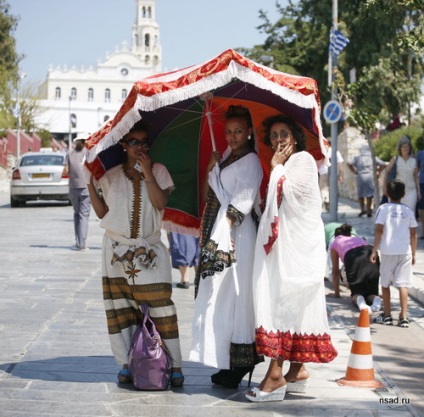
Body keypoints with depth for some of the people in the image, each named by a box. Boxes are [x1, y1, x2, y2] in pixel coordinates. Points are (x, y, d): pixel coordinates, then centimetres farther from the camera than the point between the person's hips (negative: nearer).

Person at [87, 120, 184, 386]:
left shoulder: (158, 171, 6)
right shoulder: (111, 176, 9)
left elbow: (161, 202, -9)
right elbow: (102, 212, 5)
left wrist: (147, 173, -13)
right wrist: (90, 184, -4)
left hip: (149, 251, -1)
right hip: (117, 251, 2)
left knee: (161, 307, -8)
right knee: (121, 309, 0)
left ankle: (175, 366, -4)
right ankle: (126, 365, 8)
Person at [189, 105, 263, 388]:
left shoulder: (250, 161, -8)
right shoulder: (226, 158, 18)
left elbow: (241, 203, -14)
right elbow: (209, 195, 16)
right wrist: (212, 169, 3)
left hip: (237, 237, -9)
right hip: (218, 235, 9)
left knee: (232, 297, -8)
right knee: (219, 298, 8)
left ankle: (238, 364, -4)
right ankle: (229, 364, 13)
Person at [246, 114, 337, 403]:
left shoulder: (303, 160, -5)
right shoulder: (284, 166, 20)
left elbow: (286, 192, -16)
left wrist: (277, 167, -4)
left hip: (299, 244, -9)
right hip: (282, 243, 9)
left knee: (284, 302, -13)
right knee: (294, 304, 7)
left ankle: (276, 373, -16)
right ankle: (298, 371, 10)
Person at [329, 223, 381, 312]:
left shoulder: (334, 243, 32)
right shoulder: (359, 239, 41)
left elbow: (335, 271, 33)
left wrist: (336, 292, 40)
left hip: (353, 258, -3)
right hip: (372, 257, 3)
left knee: (356, 292, 13)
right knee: (371, 292, 17)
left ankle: (359, 300, -23)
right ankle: (376, 299, -19)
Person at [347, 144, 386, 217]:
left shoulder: (357, 158, 6)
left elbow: (349, 164, -5)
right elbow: (383, 164, -2)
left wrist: (354, 171, 3)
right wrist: (378, 172, 6)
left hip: (360, 177, 0)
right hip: (370, 177, 0)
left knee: (360, 195, 14)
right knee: (369, 196, 5)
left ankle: (362, 209, 7)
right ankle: (368, 211, 4)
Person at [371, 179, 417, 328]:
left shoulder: (383, 209, -4)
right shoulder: (408, 211, 5)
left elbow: (379, 231, -9)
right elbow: (413, 234, 5)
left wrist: (374, 250, -4)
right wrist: (413, 254, 14)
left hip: (388, 251, -2)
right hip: (405, 252, 2)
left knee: (385, 283, 12)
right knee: (403, 284, 0)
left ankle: (387, 315, 17)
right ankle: (403, 317, -5)